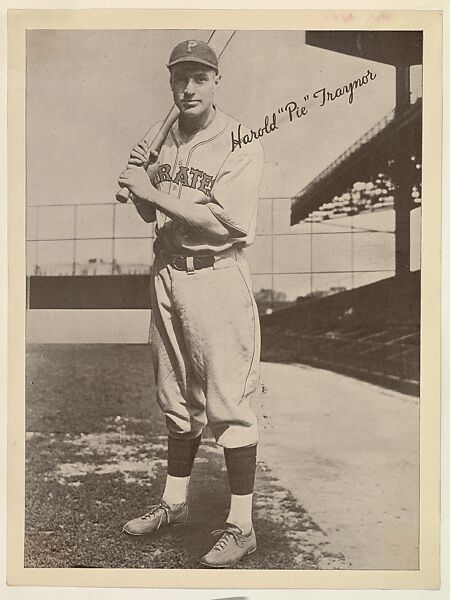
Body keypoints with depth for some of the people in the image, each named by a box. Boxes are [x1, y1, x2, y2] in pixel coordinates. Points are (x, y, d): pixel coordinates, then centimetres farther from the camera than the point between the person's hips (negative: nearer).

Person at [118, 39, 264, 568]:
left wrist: (155, 191, -17)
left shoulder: (240, 143, -9)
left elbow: (226, 220, -21)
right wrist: (138, 181, -4)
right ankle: (174, 501, 32)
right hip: (166, 273, 7)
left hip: (217, 277, -7)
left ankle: (241, 525, 7)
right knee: (177, 399, 17)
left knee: (228, 402, -4)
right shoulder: (163, 141, 11)